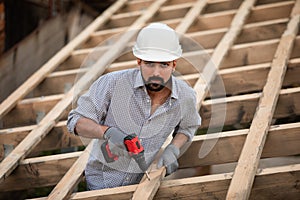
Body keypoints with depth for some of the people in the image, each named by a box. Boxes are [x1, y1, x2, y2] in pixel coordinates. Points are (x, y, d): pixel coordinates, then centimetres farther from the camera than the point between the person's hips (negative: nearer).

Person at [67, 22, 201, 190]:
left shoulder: (186, 96, -10)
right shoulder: (113, 83, -21)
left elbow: (187, 127, 13)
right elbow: (77, 121, -13)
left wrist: (172, 150, -6)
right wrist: (108, 132, -31)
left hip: (142, 180, 2)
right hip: (103, 178, -2)